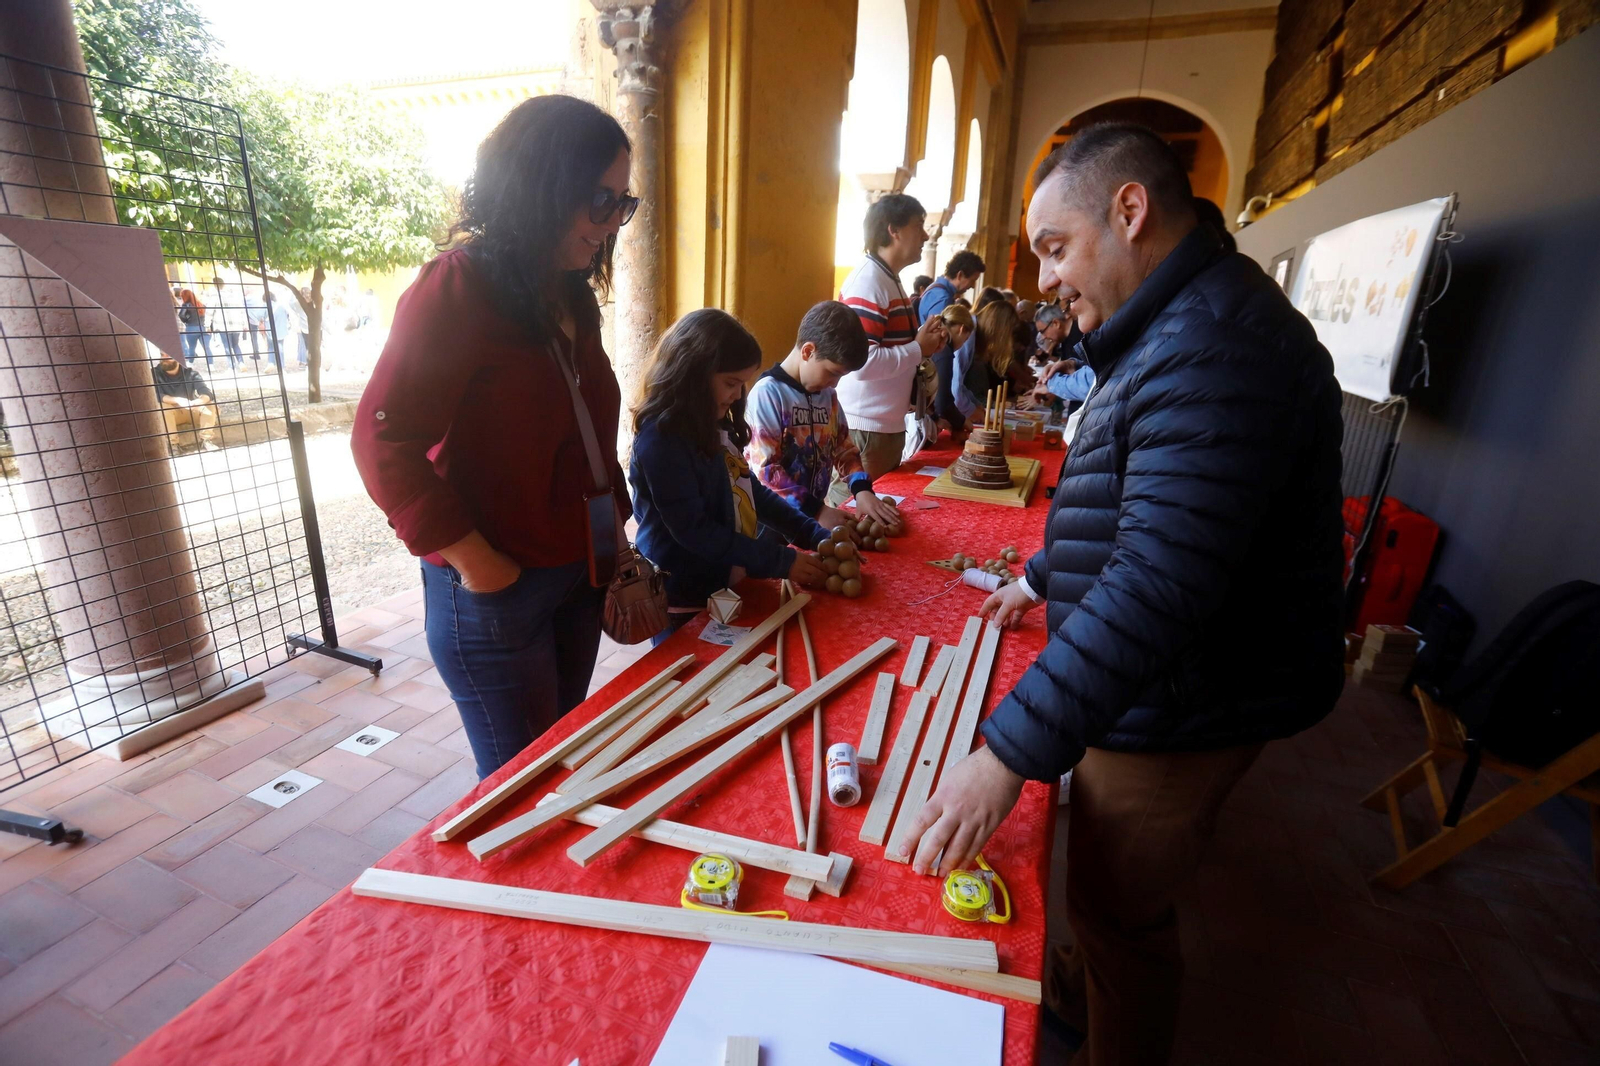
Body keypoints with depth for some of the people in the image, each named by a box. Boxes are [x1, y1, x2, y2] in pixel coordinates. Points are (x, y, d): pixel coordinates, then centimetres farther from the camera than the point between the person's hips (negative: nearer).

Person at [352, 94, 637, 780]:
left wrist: (615, 537, 8)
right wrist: (476, 561, -19)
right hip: (493, 592, -7)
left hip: (575, 576, 7)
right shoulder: (460, 285, -15)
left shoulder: (569, 295, 10)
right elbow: (385, 440, -19)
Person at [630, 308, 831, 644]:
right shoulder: (661, 439, -21)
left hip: (726, 592, 8)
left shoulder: (715, 426, 5)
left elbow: (751, 491, 11)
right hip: (683, 605, -8)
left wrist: (815, 536, 2)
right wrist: (781, 562, -22)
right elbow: (693, 530, -24)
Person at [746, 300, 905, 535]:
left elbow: (844, 448, 14)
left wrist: (862, 490, -4)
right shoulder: (767, 393, -10)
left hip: (815, 516, 6)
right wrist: (816, 511, -17)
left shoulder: (828, 395, 11)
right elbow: (764, 470, -15)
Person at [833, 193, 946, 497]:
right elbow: (862, 362, -29)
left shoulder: (889, 280, 15)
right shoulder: (868, 283, -17)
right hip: (865, 428, -10)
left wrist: (922, 338, 5)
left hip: (888, 424, 10)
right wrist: (918, 349, -15)